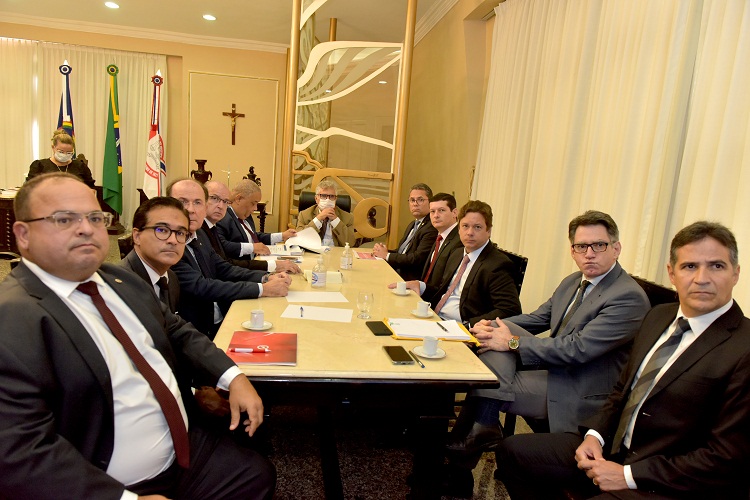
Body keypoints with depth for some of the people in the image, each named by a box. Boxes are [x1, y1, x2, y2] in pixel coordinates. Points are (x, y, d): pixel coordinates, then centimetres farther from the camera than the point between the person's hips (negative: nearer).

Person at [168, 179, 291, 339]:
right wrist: (262, 289, -22)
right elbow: (201, 287, -23)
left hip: (221, 323, 8)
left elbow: (224, 269, 9)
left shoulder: (199, 235, 8)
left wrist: (267, 278, -8)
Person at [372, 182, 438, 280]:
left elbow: (418, 259, -20)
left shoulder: (432, 228, -14)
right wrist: (384, 250, -1)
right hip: (396, 273, 9)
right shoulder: (412, 225, 19)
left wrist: (387, 255, -10)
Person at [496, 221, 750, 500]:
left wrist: (628, 476, -17)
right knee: (512, 451, 4)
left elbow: (724, 459, -18)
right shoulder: (658, 316, 6)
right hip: (612, 447, 7)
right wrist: (594, 434, -3)